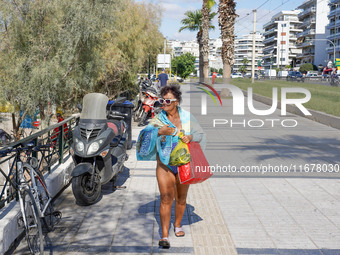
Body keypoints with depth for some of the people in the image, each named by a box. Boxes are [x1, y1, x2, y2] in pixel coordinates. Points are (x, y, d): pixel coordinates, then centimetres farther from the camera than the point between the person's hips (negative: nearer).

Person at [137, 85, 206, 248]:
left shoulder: (187, 117, -2)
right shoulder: (158, 119, -4)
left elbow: (200, 134, 2)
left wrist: (190, 137, -19)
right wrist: (159, 131, -36)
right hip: (164, 163, -2)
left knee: (181, 198, 15)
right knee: (166, 198, -9)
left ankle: (177, 225, 38)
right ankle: (164, 235, -4)